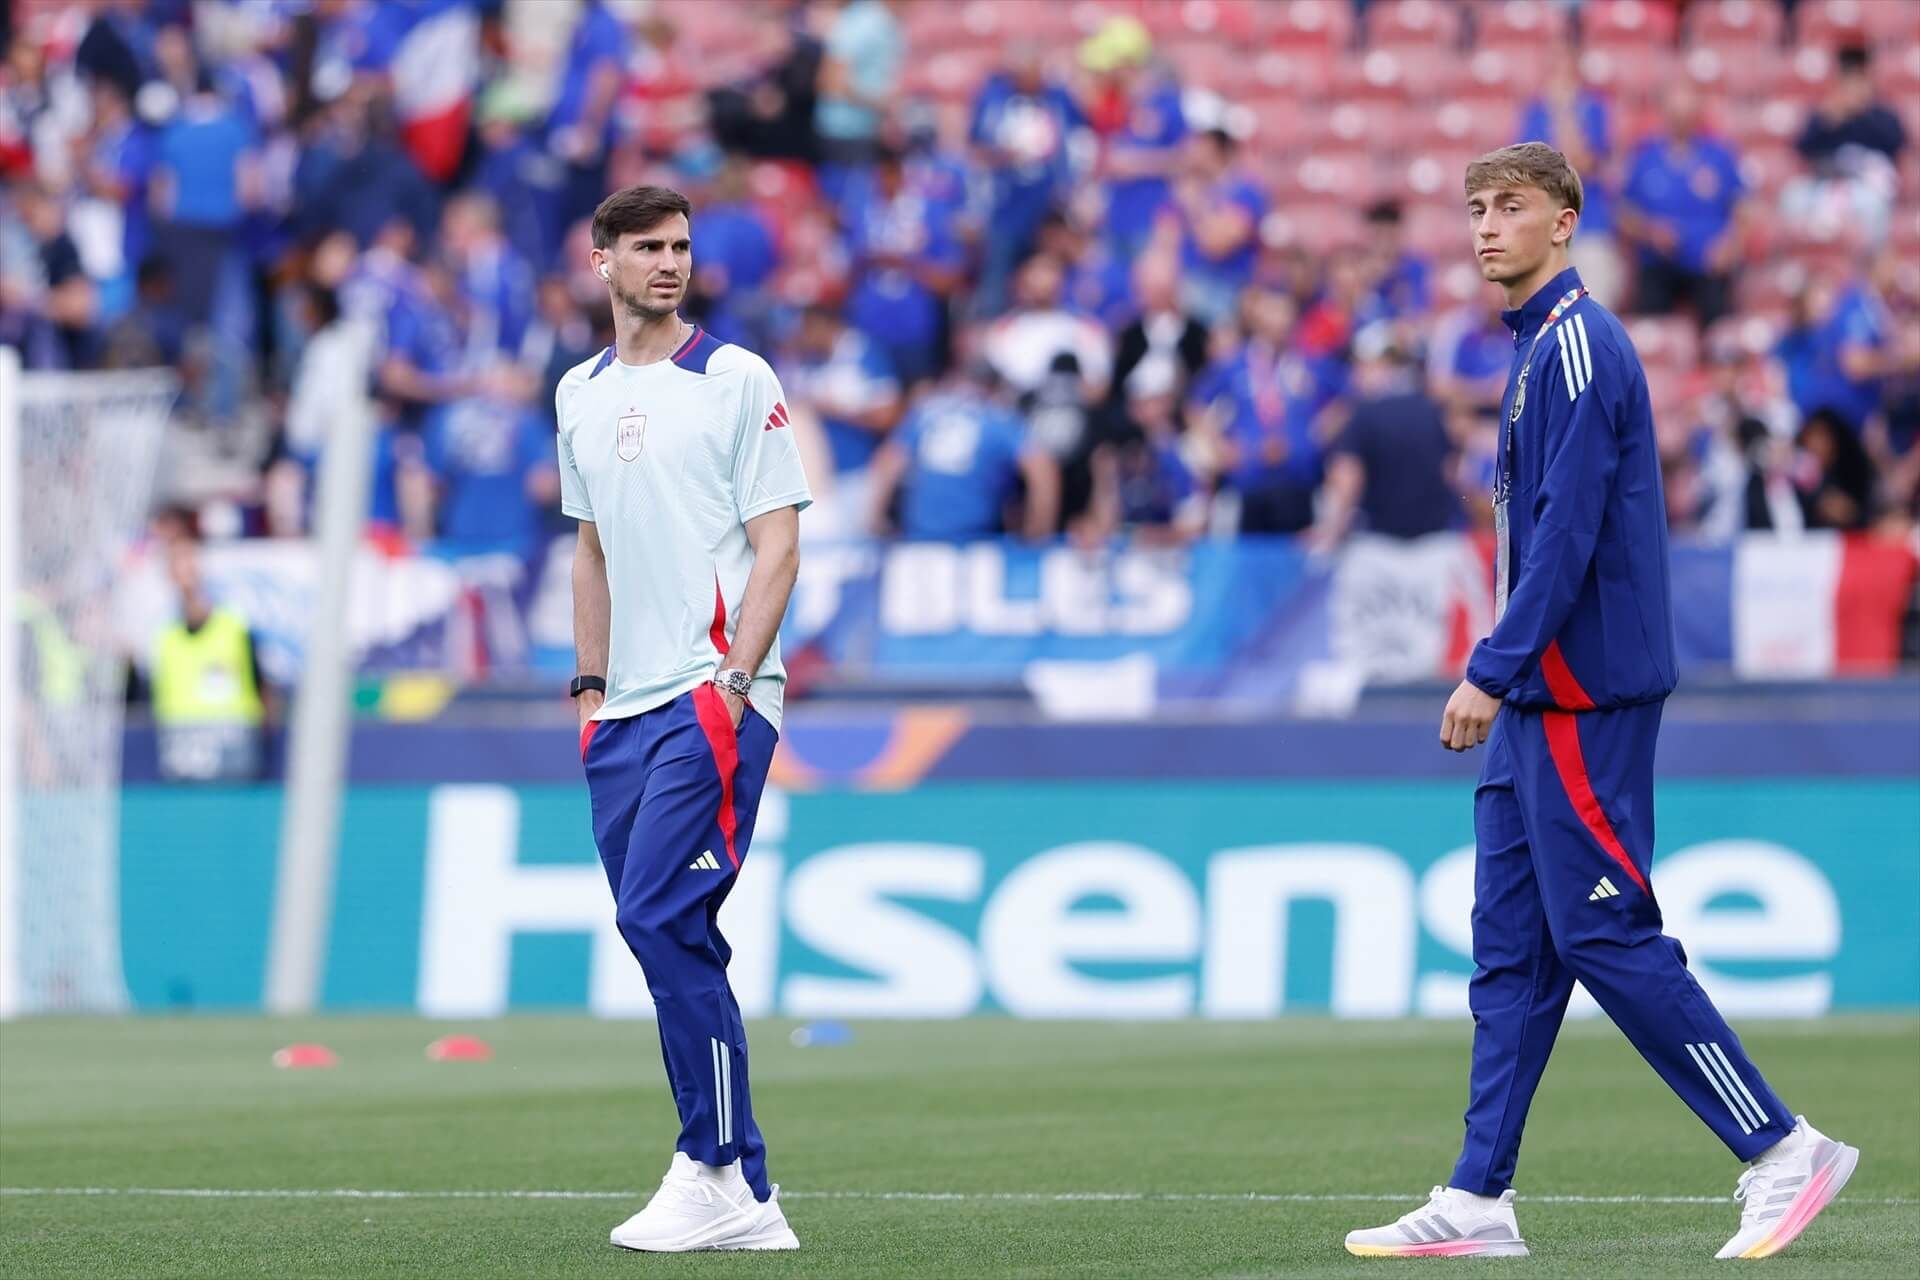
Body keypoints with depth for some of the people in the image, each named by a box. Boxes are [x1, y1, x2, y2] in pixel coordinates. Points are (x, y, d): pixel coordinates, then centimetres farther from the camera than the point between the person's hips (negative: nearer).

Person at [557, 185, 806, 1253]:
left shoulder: (738, 380, -2)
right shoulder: (581, 393, 16)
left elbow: (777, 544, -6)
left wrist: (736, 679, -15)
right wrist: (591, 684, 16)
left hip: (715, 698, -7)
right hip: (626, 711, 7)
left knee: (661, 920, -17)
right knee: (671, 937, 5)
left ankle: (717, 1172, -12)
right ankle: (744, 1193, 9)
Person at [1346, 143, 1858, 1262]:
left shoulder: (1579, 342, -13)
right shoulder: (1545, 344, 18)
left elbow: (1567, 532, -20)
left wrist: (1493, 673, -21)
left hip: (1583, 695, -10)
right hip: (1542, 700, 10)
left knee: (1608, 936, -9)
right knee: (1512, 948, 7)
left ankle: (1784, 1149, -4)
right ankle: (1478, 1202, 7)